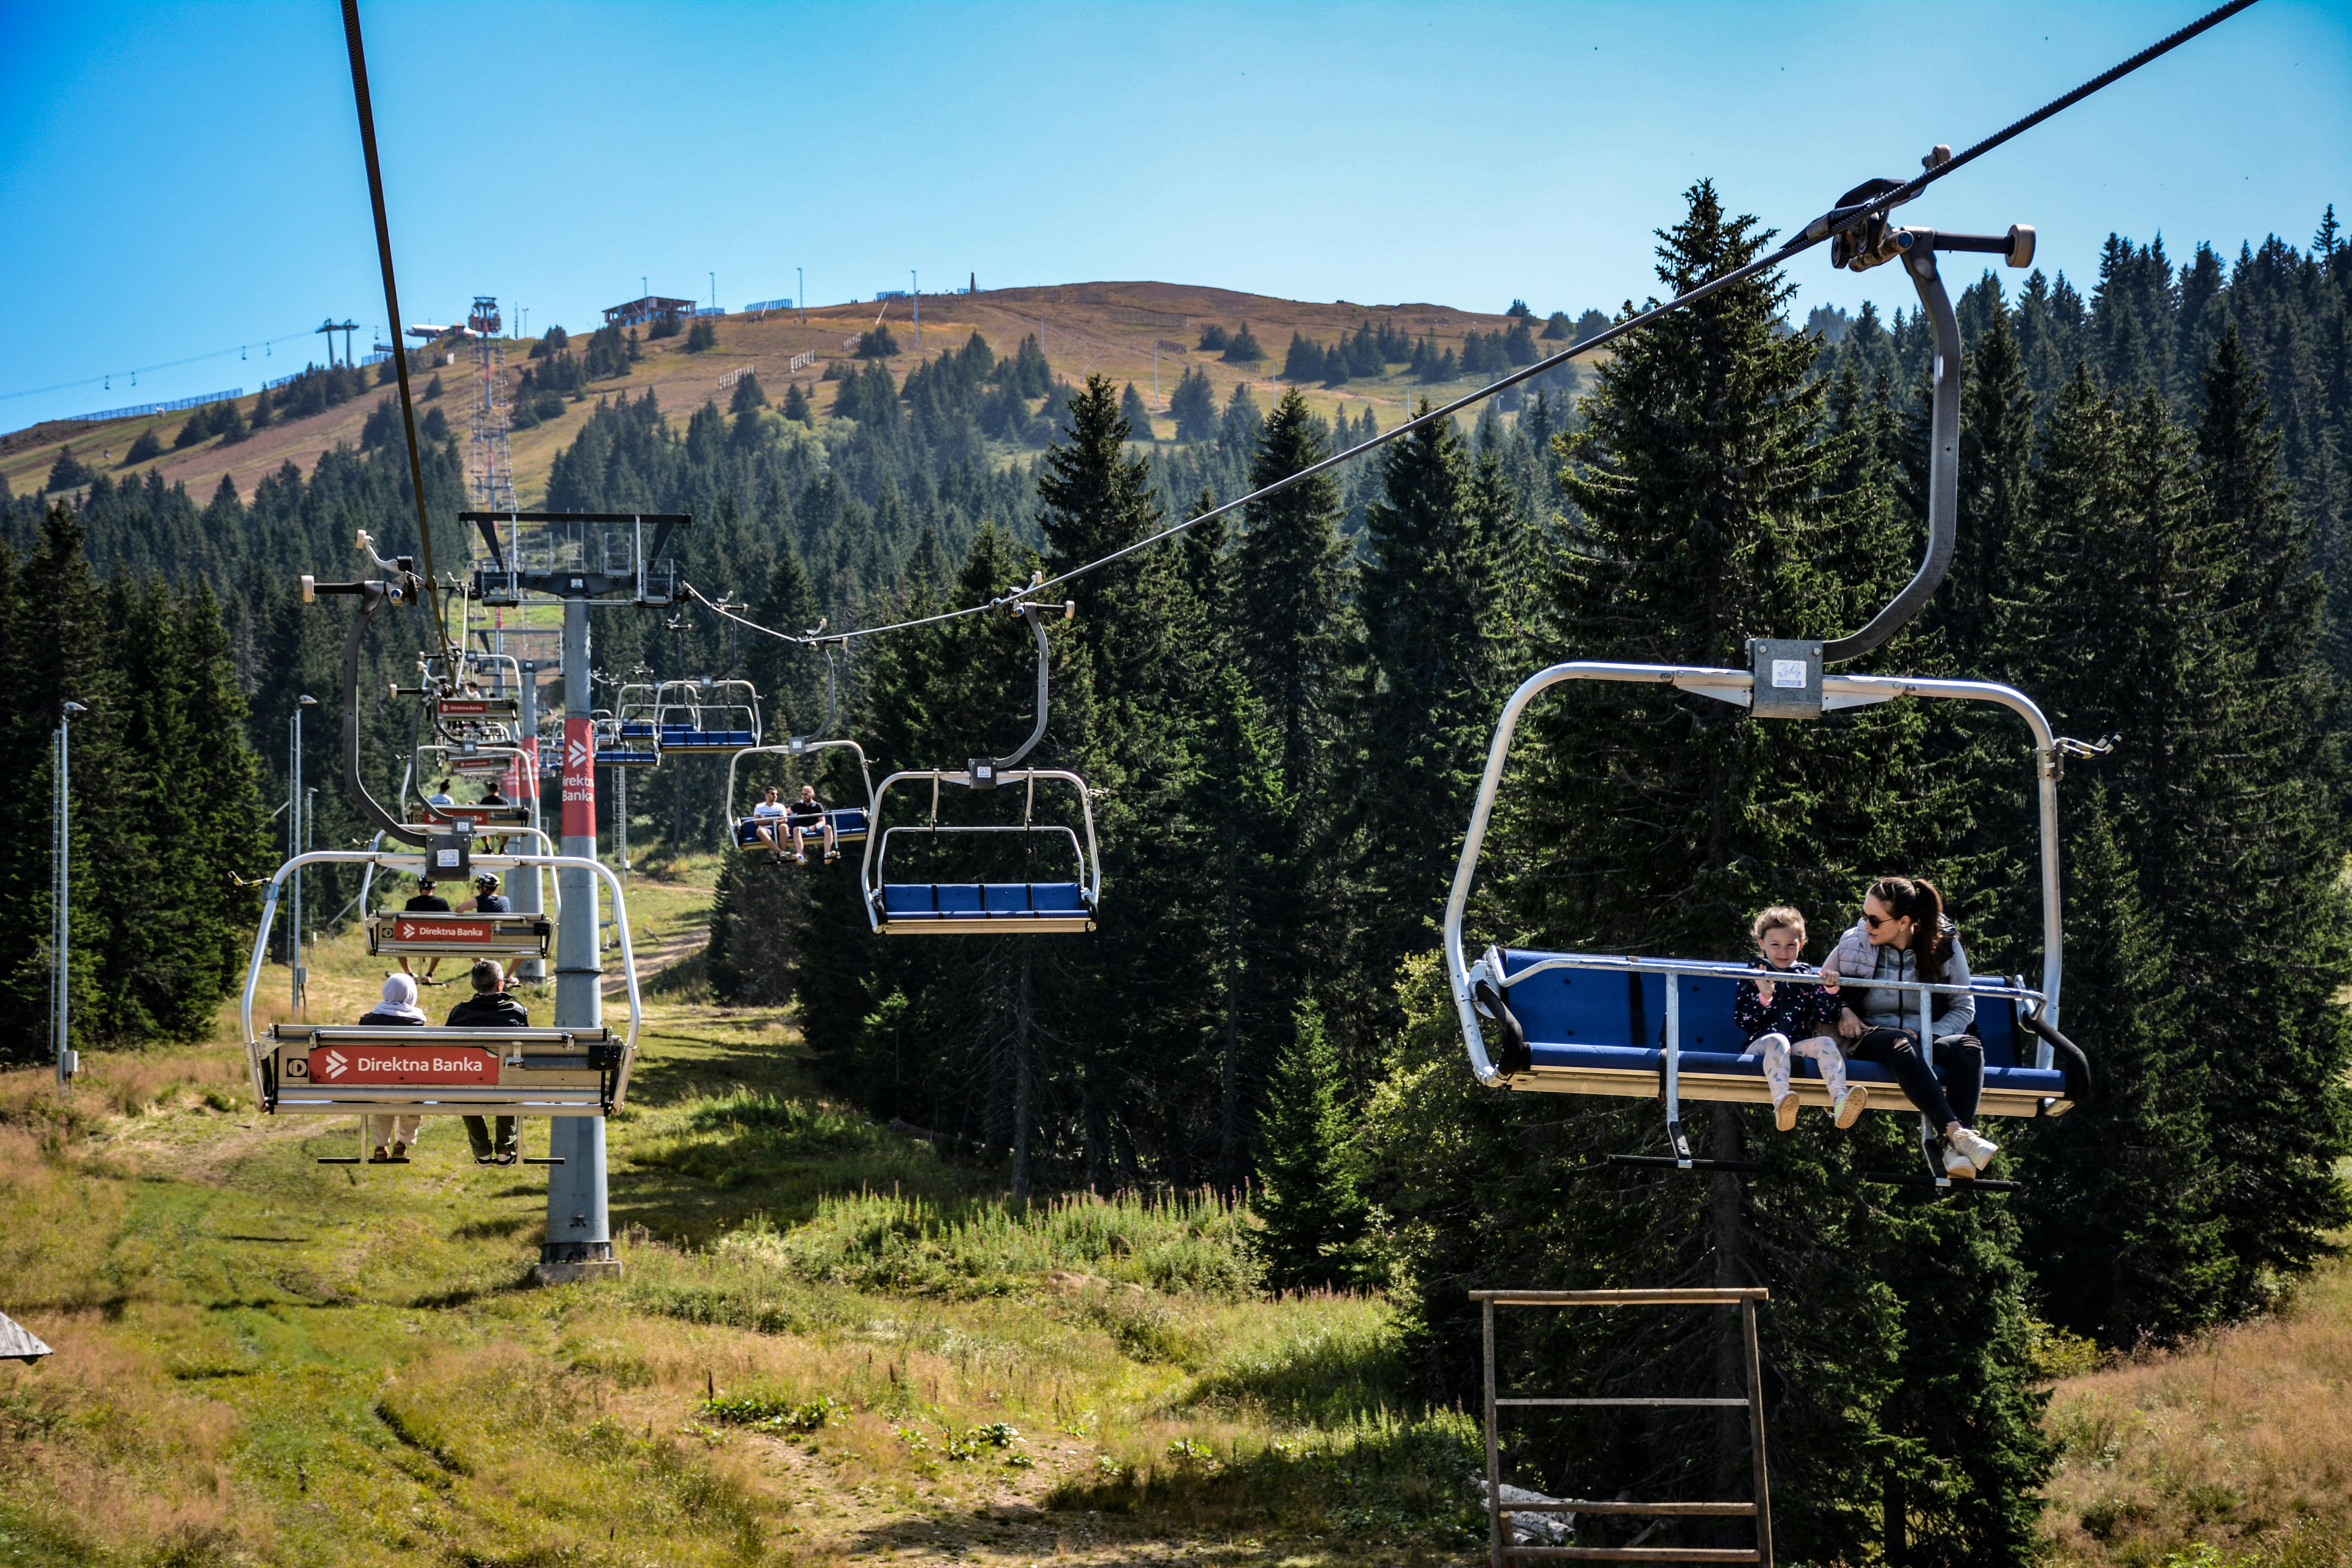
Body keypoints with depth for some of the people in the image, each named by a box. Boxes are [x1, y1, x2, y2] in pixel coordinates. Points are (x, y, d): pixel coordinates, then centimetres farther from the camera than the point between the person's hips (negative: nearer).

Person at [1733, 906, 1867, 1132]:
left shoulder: (1808, 976, 20)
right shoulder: (1754, 976, 13)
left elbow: (1829, 1017, 10)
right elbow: (1741, 1020, 0)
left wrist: (1830, 990, -7)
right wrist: (1763, 998, -15)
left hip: (1799, 1048, 3)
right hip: (1761, 1044, -3)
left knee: (1825, 1043, -25)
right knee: (1778, 1040, -36)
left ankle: (1840, 1100, -51)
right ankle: (1781, 1102, -64)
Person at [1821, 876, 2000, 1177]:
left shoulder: (1944, 947, 3)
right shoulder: (1853, 944, 4)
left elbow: (1964, 1008, 8)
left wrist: (1931, 1036, -11)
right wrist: (1841, 1012, -5)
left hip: (1928, 1042, 1)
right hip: (1870, 1040, -1)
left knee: (1968, 1046, -32)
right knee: (1898, 1041, -38)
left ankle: (1955, 1152, -50)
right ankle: (1956, 1132, -54)